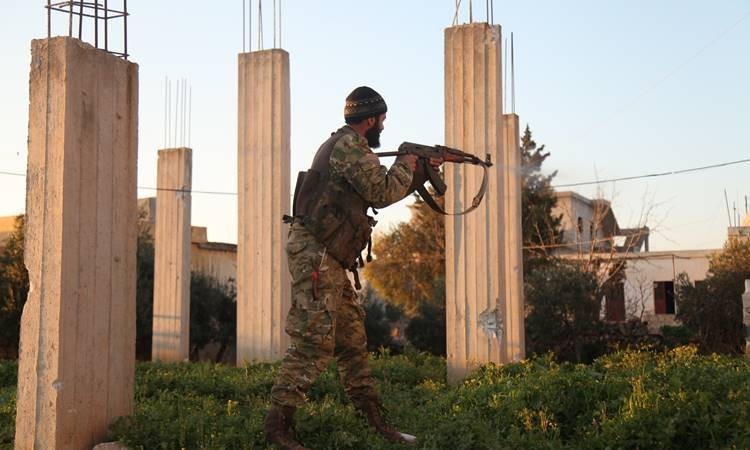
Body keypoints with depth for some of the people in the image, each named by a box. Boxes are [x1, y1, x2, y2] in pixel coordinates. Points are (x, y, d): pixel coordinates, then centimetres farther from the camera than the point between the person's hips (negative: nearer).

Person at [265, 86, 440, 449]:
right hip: (315, 256, -11)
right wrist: (406, 166, 3)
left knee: (352, 342, 12)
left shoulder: (350, 146, 21)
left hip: (331, 261, 11)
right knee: (314, 343, -12)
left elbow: (379, 193, 28)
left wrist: (421, 170, 26)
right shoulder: (349, 144, -11)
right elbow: (383, 193, -15)